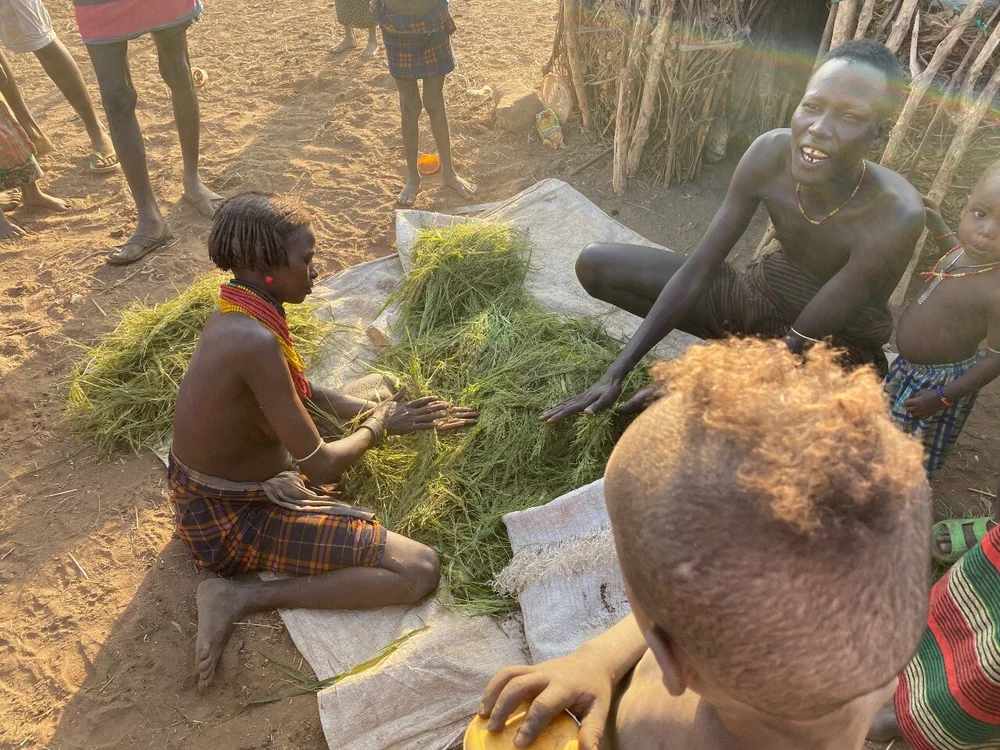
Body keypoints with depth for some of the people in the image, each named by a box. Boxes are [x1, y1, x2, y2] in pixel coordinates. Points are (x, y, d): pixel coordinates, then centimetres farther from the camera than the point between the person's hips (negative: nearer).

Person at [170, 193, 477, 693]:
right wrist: (378, 427, -8)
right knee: (419, 571, -18)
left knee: (377, 388, 22)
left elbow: (303, 393, 11)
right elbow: (321, 468, -27)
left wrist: (371, 408, -1)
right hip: (232, 521, -9)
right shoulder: (256, 342, -33)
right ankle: (242, 597, -11)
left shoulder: (234, 314, -4)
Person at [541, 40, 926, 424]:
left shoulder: (897, 216, -31)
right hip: (760, 296, 5)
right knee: (595, 265, -4)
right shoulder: (771, 153, -20)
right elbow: (696, 270, -15)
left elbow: (801, 344, -25)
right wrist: (617, 372, -19)